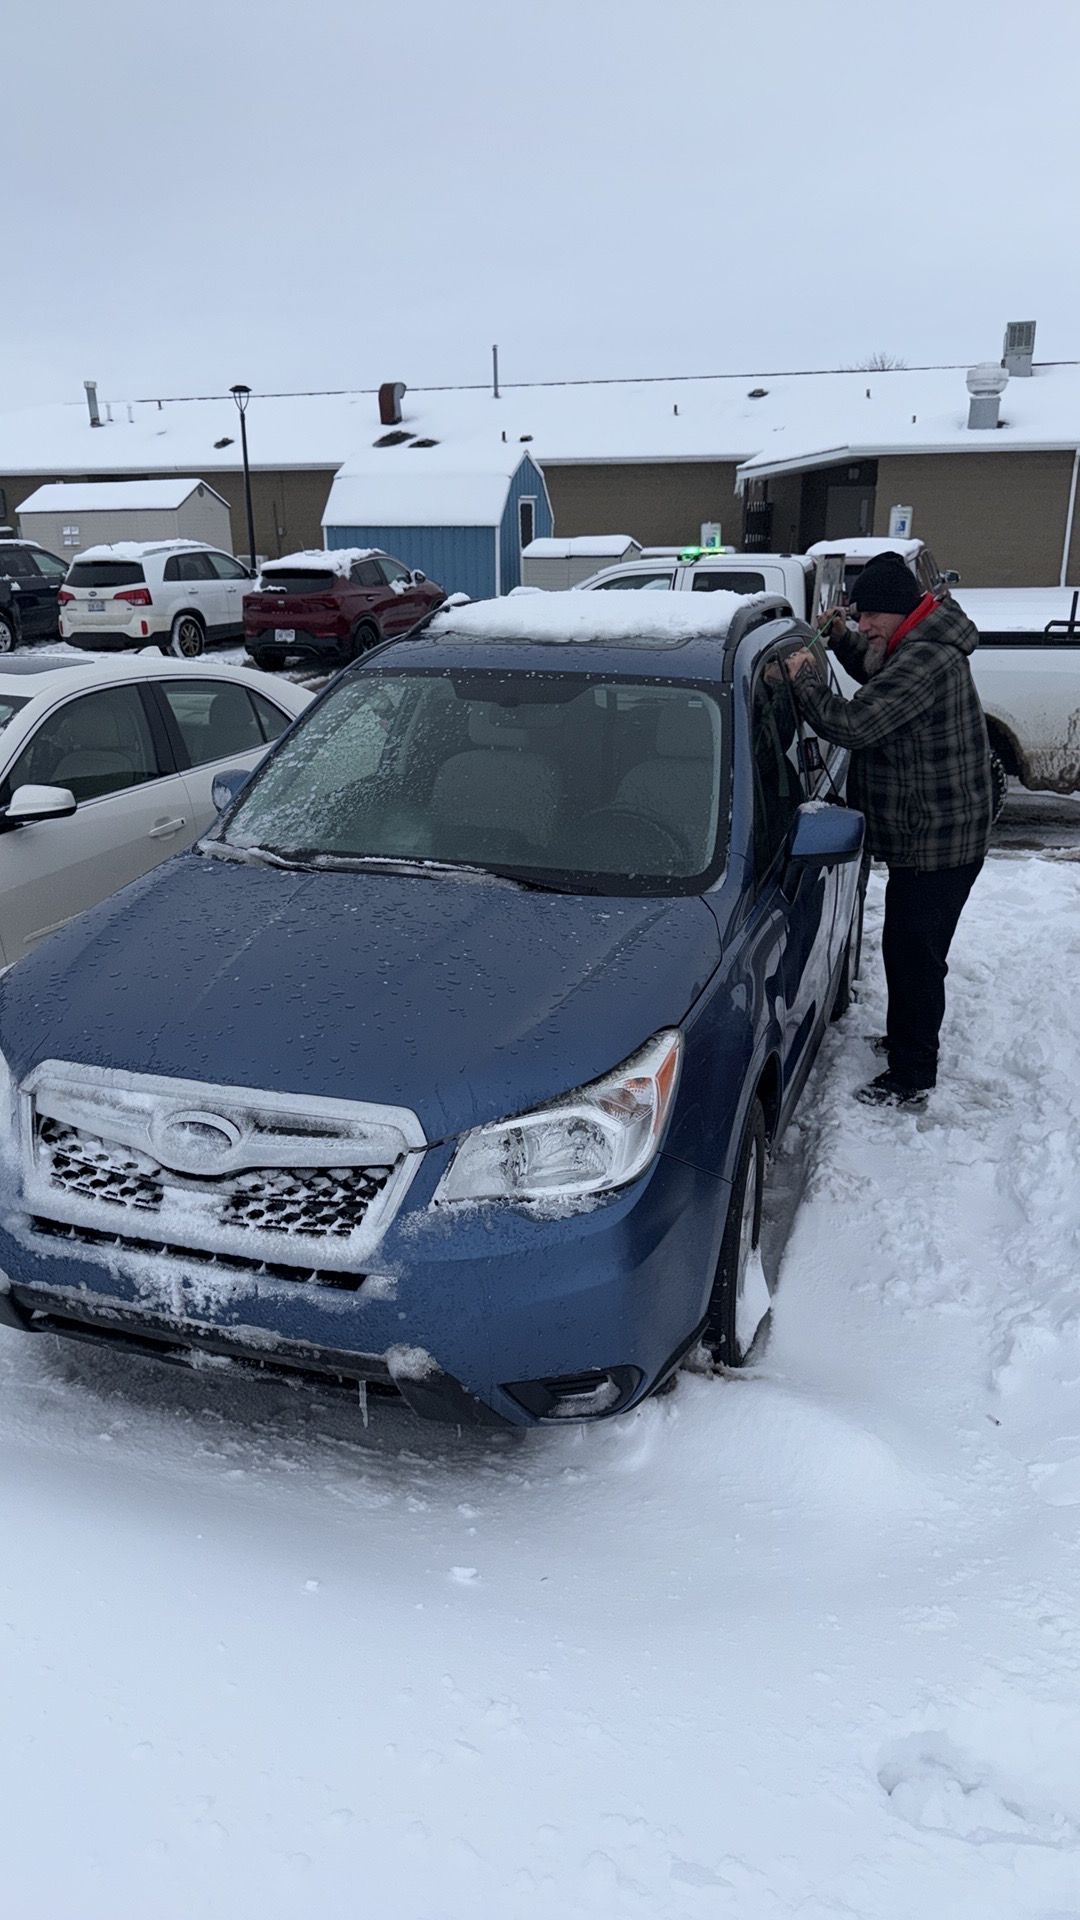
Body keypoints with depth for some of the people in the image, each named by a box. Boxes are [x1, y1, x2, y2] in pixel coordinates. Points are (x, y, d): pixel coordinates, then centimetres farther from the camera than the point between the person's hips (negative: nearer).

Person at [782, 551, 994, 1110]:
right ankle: (904, 1038, 41)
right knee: (906, 949, 23)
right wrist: (843, 639, 14)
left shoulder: (925, 660, -25)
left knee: (915, 956, -3)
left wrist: (803, 678, -16)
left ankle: (911, 1079, 7)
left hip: (936, 844, -11)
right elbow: (875, 678, 31)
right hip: (925, 837, 11)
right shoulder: (919, 647, 10)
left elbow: (852, 724, -32)